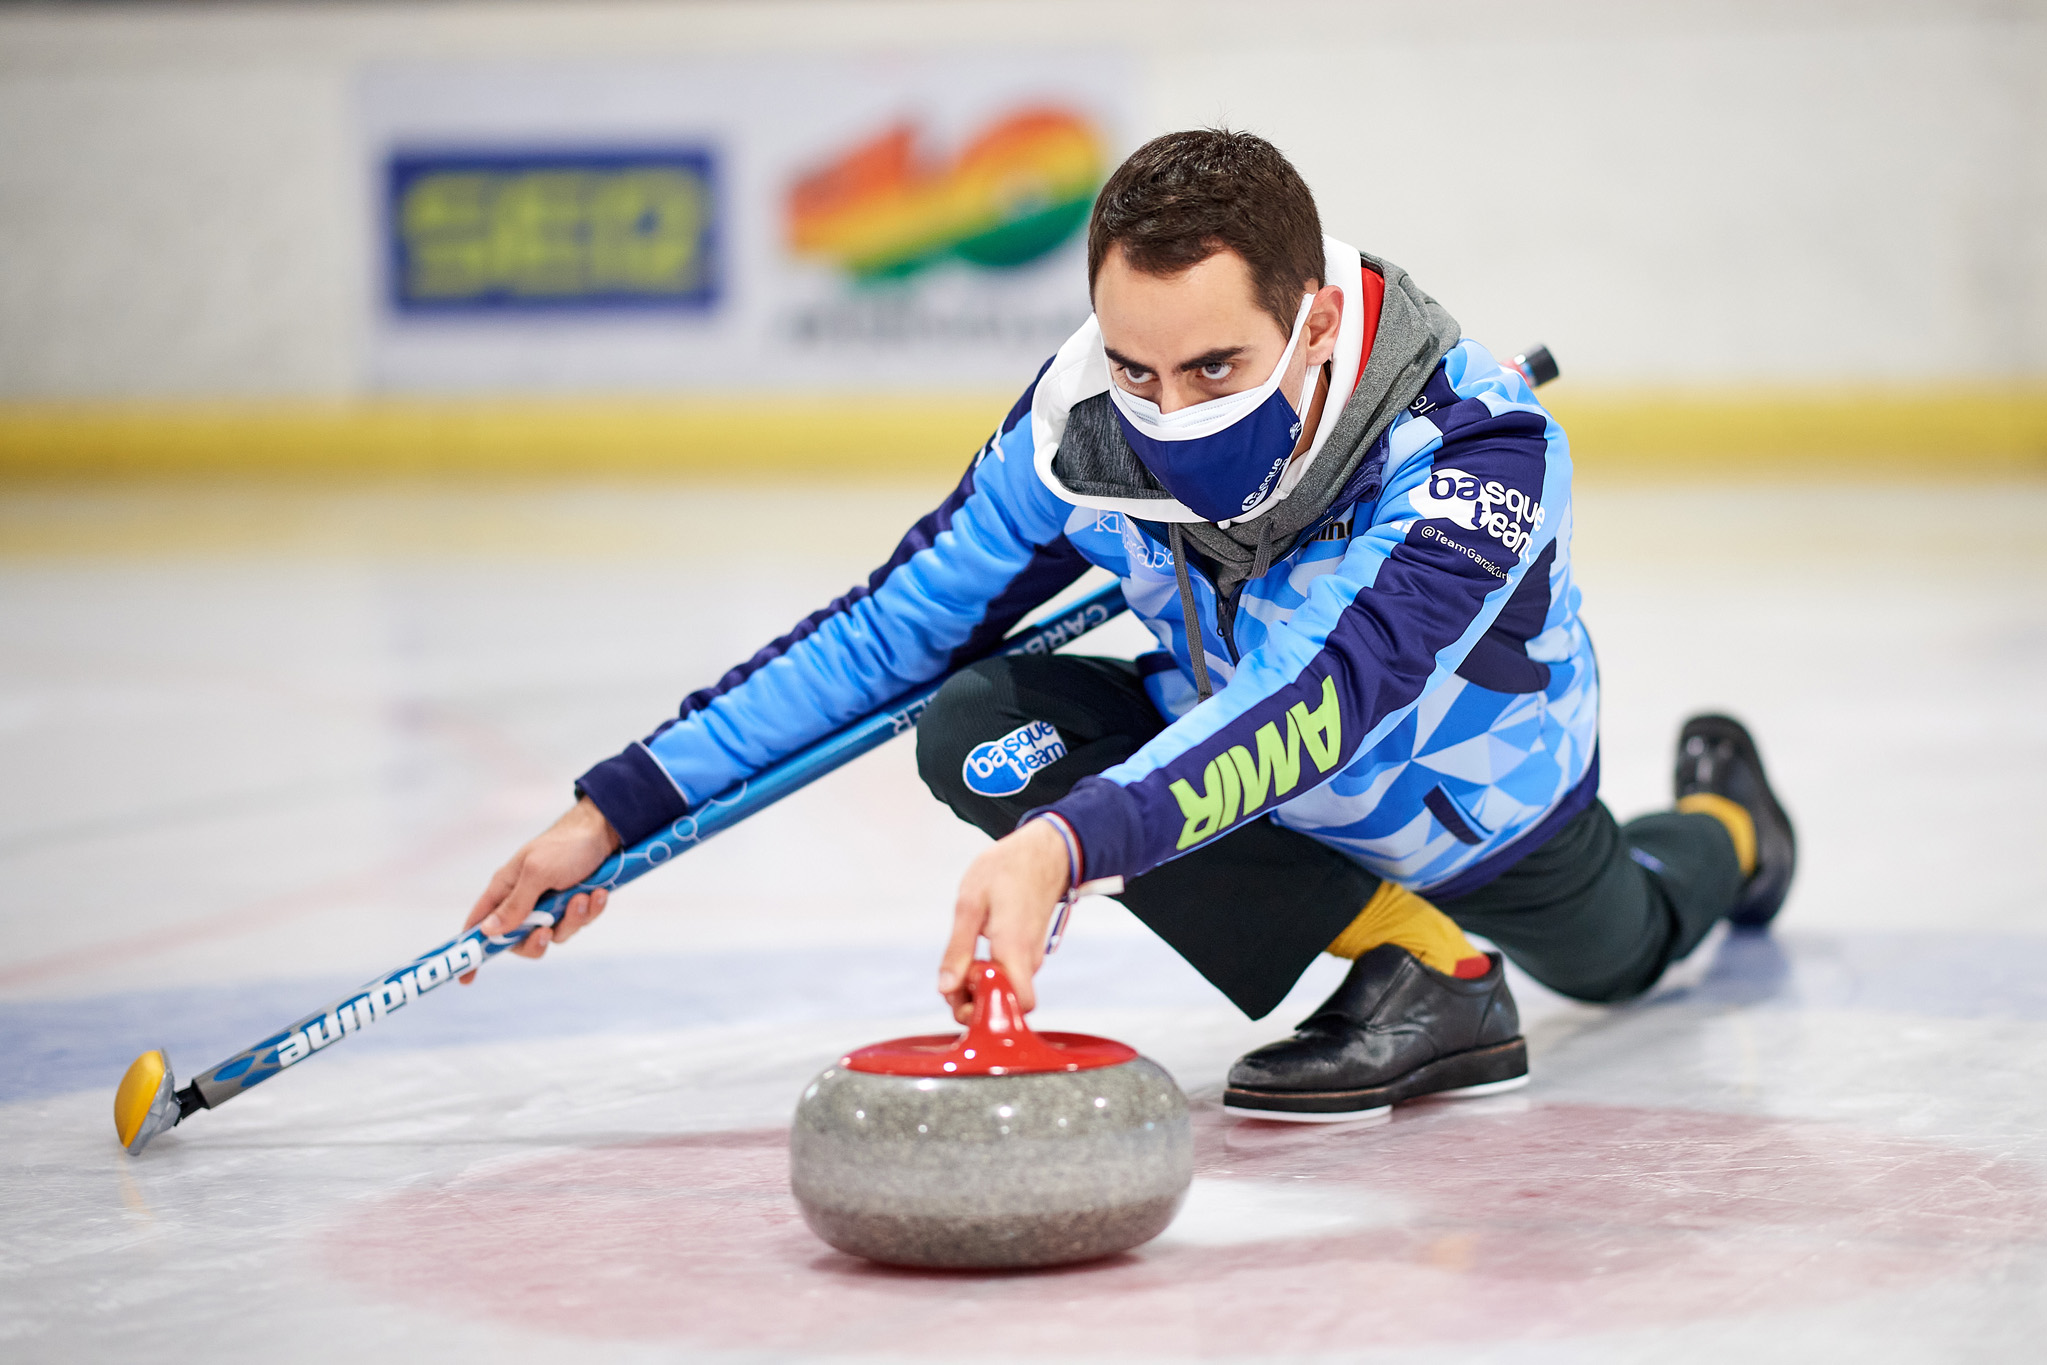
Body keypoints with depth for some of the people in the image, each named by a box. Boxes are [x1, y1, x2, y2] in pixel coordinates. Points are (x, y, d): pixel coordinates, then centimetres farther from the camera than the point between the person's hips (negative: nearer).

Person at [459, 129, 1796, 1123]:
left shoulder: (1481, 449, -44)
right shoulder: (1082, 425, -31)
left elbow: (1318, 702, -59)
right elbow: (885, 631, -20)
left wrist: (1068, 845, -75)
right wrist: (620, 809, -25)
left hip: (1476, 787, -3)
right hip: (1240, 762, 3)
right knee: (980, 732, -25)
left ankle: (1723, 823, 60)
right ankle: (1405, 968, -14)